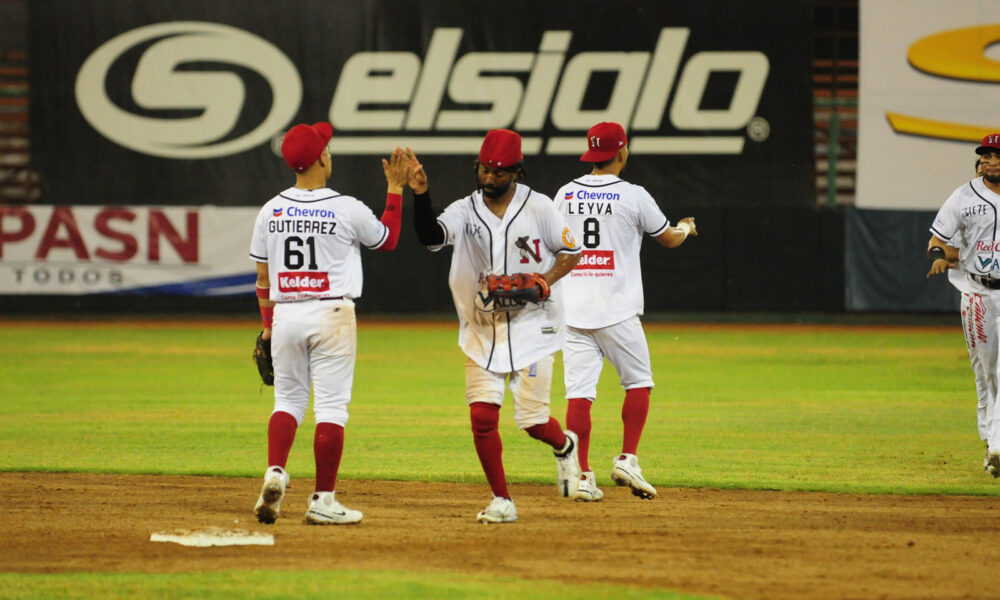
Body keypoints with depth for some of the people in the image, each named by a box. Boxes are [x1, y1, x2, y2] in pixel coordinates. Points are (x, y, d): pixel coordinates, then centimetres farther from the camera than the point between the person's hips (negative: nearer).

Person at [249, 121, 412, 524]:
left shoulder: (271, 211, 3)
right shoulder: (347, 210, -8)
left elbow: (263, 278, 8)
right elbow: (388, 240, 11)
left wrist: (268, 326, 17)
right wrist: (396, 189, 17)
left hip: (285, 314, 4)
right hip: (330, 314, -4)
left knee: (288, 399, 15)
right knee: (331, 406, 0)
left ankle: (275, 472, -8)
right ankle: (323, 500, -1)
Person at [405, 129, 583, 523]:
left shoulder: (538, 207, -5)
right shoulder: (464, 211, -3)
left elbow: (572, 252, 3)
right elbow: (431, 236, -22)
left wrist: (543, 282, -15)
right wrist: (420, 195, -39)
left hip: (532, 325, -2)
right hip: (482, 330, 2)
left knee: (533, 421, -3)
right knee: (482, 416, -8)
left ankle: (564, 446, 33)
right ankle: (502, 501, 5)